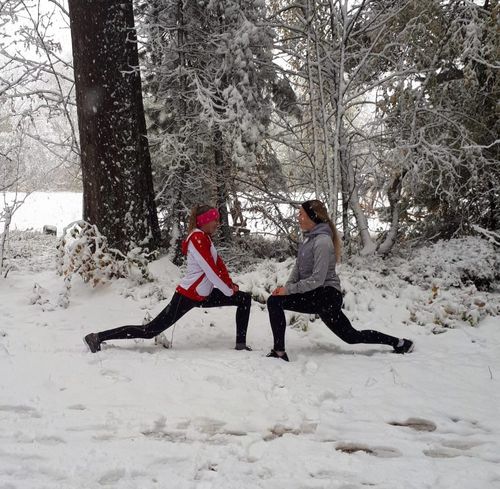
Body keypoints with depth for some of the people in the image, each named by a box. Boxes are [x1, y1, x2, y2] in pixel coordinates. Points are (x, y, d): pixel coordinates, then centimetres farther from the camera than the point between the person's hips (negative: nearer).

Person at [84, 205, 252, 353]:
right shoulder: (198, 238, -18)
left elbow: (219, 263, 16)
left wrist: (230, 284, 5)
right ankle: (99, 337, -2)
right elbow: (210, 270, -21)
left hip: (203, 296, 10)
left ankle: (241, 344, 10)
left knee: (245, 299, 9)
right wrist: (229, 291, -12)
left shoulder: (205, 238, 13)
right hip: (188, 296, -10)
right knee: (149, 330, -9)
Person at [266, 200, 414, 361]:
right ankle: (399, 343, 24)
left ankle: (279, 352, -15)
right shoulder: (309, 237, 10)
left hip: (326, 295, -9)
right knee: (352, 336, 17)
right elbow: (298, 267, 14)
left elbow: (318, 279, -23)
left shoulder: (322, 241, -18)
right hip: (317, 295, 9)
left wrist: (289, 290, -21)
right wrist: (286, 286, -3)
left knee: (274, 301, -18)